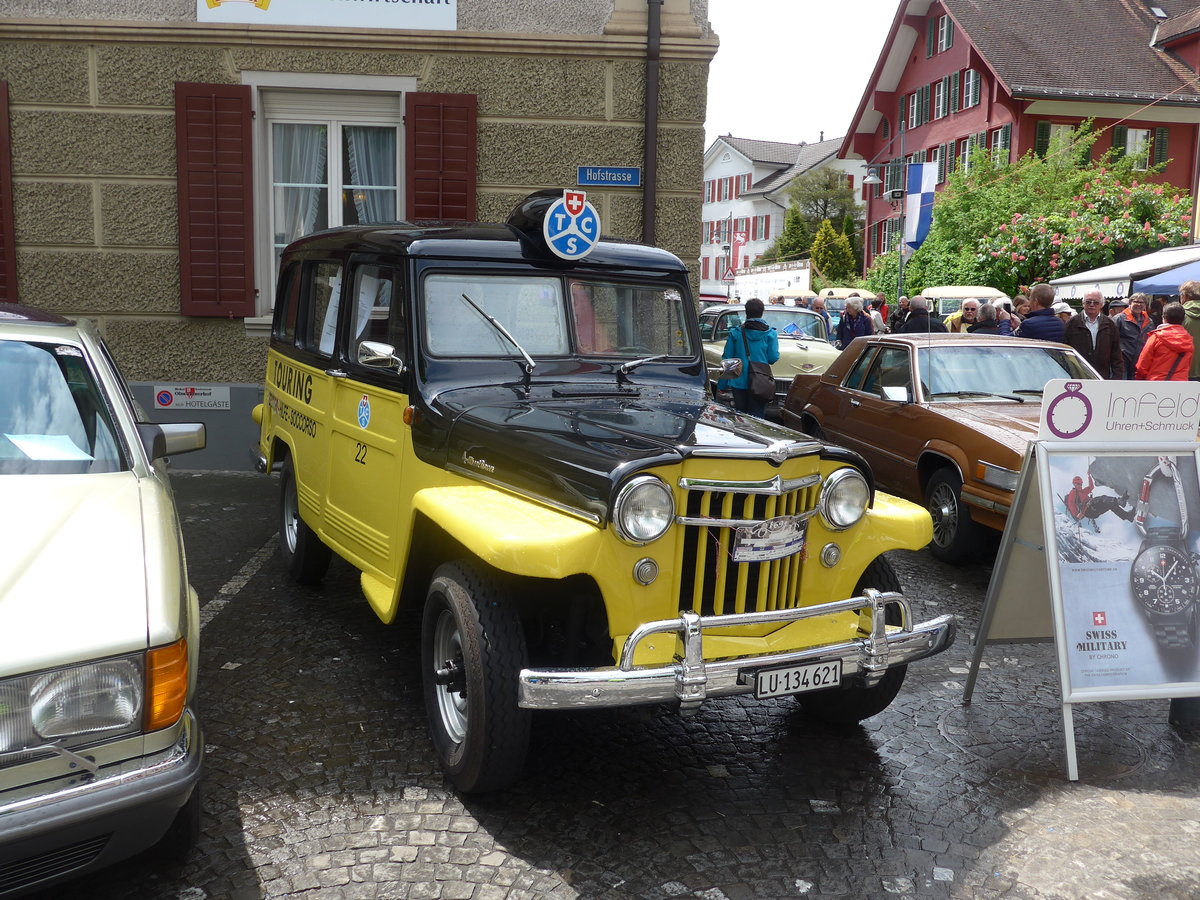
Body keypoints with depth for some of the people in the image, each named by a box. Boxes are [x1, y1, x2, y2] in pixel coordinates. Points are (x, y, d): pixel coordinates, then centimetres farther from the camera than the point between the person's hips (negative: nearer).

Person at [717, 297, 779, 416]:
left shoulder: (735, 332, -1)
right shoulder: (770, 333, -3)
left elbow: (727, 358, -1)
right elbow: (773, 358, -7)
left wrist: (722, 384, 5)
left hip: (739, 383, 1)